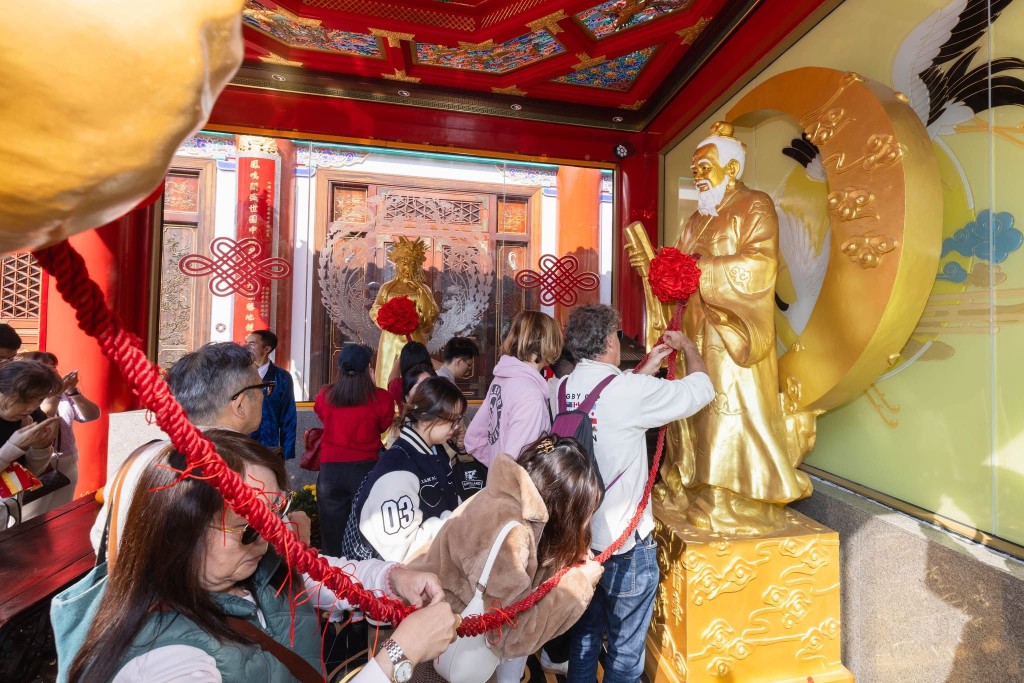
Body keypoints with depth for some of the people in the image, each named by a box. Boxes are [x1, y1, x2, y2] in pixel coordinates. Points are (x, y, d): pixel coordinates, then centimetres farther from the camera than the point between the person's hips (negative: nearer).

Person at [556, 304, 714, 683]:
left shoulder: (560, 390, -5)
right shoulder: (631, 391, -23)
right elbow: (701, 388, -10)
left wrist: (649, 366, 17)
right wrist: (687, 346, 8)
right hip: (625, 544, -6)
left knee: (585, 634, 26)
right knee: (626, 648, 18)